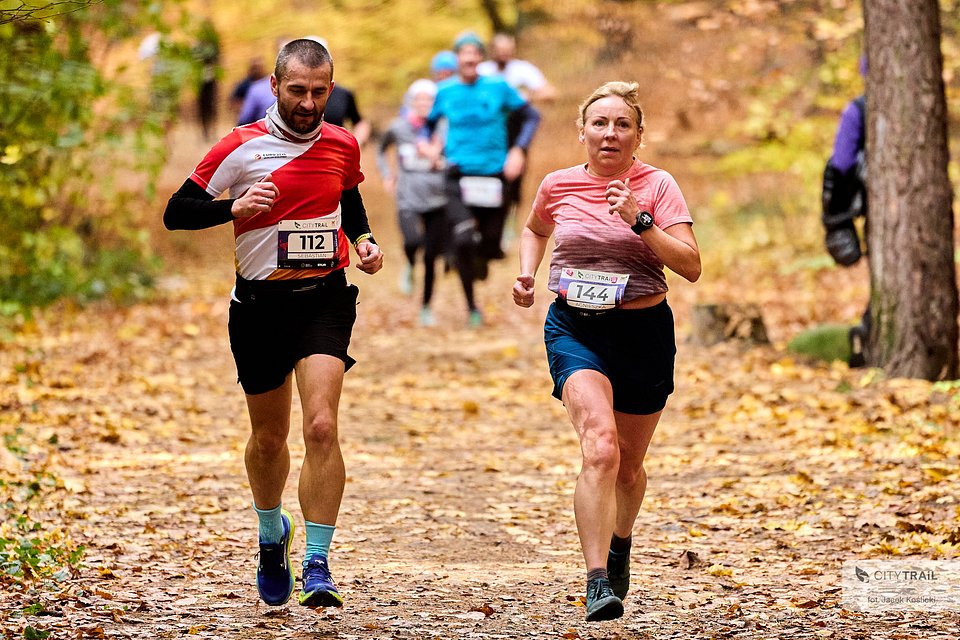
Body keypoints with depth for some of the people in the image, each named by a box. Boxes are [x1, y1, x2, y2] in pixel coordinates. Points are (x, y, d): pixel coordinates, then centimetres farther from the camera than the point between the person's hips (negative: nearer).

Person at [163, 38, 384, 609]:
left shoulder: (344, 146, 3)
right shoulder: (240, 148, -7)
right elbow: (176, 213, -6)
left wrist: (363, 240, 5)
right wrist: (234, 207, -22)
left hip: (325, 298, 0)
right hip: (260, 304, 0)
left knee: (321, 426, -18)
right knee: (269, 439, 12)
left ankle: (318, 566, -15)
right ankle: (271, 533, 42)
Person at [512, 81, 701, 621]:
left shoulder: (657, 186, -5)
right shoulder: (558, 186, 1)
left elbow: (691, 265, -14)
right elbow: (535, 230, 25)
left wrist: (640, 221, -24)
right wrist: (526, 273, 8)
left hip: (643, 332, 1)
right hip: (575, 329, -1)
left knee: (628, 465, 15)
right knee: (600, 445, -25)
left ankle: (620, 544, 48)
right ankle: (599, 584, -29)